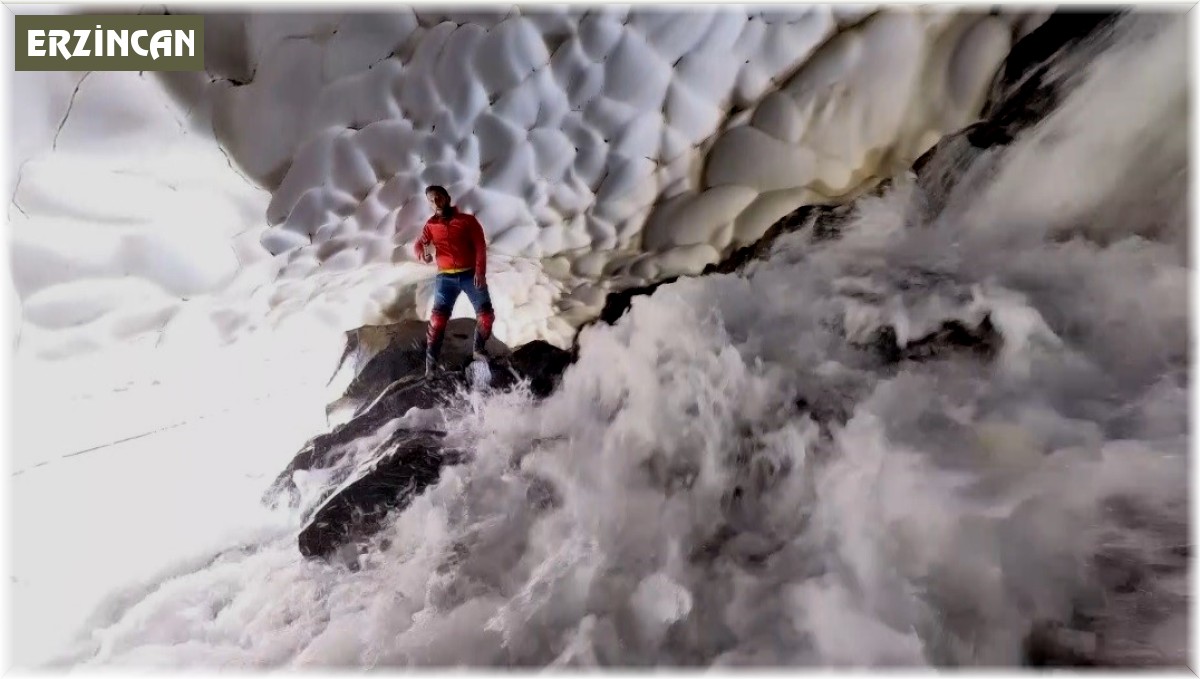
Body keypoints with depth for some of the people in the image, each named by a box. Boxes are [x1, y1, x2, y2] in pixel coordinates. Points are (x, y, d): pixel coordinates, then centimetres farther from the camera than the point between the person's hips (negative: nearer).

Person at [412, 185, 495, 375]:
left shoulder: (467, 219, 3)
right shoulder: (431, 225, 11)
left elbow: (480, 246, -3)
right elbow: (419, 244, 4)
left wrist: (480, 271, -15)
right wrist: (423, 253, -21)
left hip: (471, 274, -1)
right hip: (446, 277, 1)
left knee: (486, 315, -5)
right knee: (438, 318, -9)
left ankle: (479, 349, 19)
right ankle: (430, 363, -4)